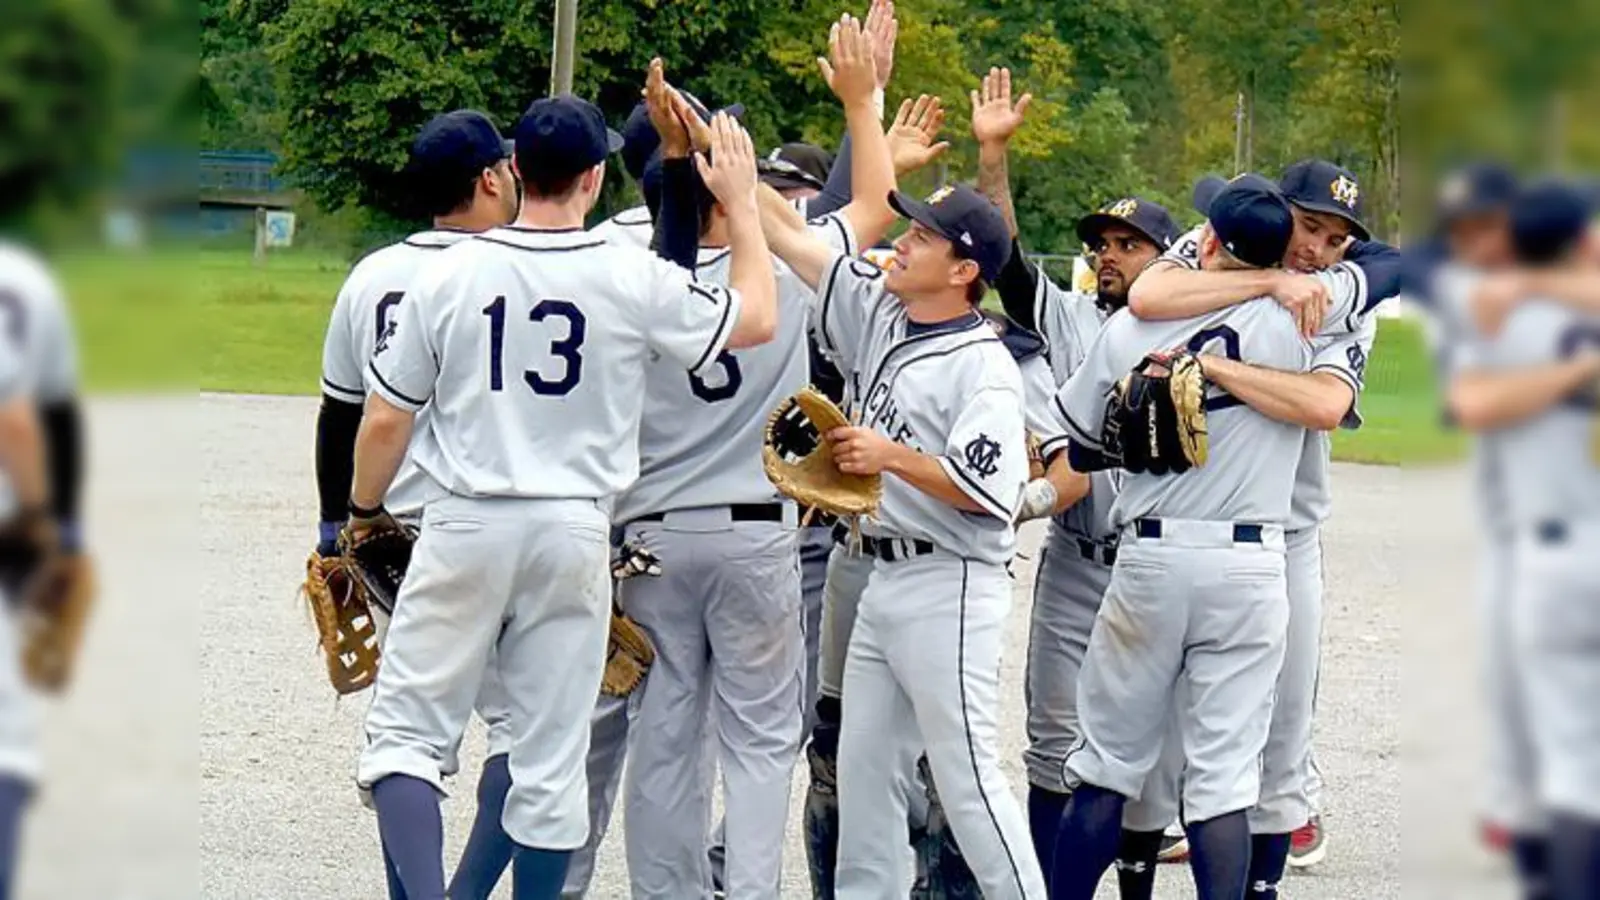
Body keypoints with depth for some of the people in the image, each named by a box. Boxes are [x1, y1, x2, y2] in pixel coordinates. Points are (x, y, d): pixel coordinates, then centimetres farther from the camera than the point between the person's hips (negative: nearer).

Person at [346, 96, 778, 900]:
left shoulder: (449, 274, -7)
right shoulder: (634, 281, -7)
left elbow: (385, 418, -1)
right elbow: (757, 319, 8)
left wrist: (363, 511, 17)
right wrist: (741, 202, 18)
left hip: (466, 526, -1)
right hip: (573, 532, 1)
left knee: (405, 733, 3)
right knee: (551, 759, 8)